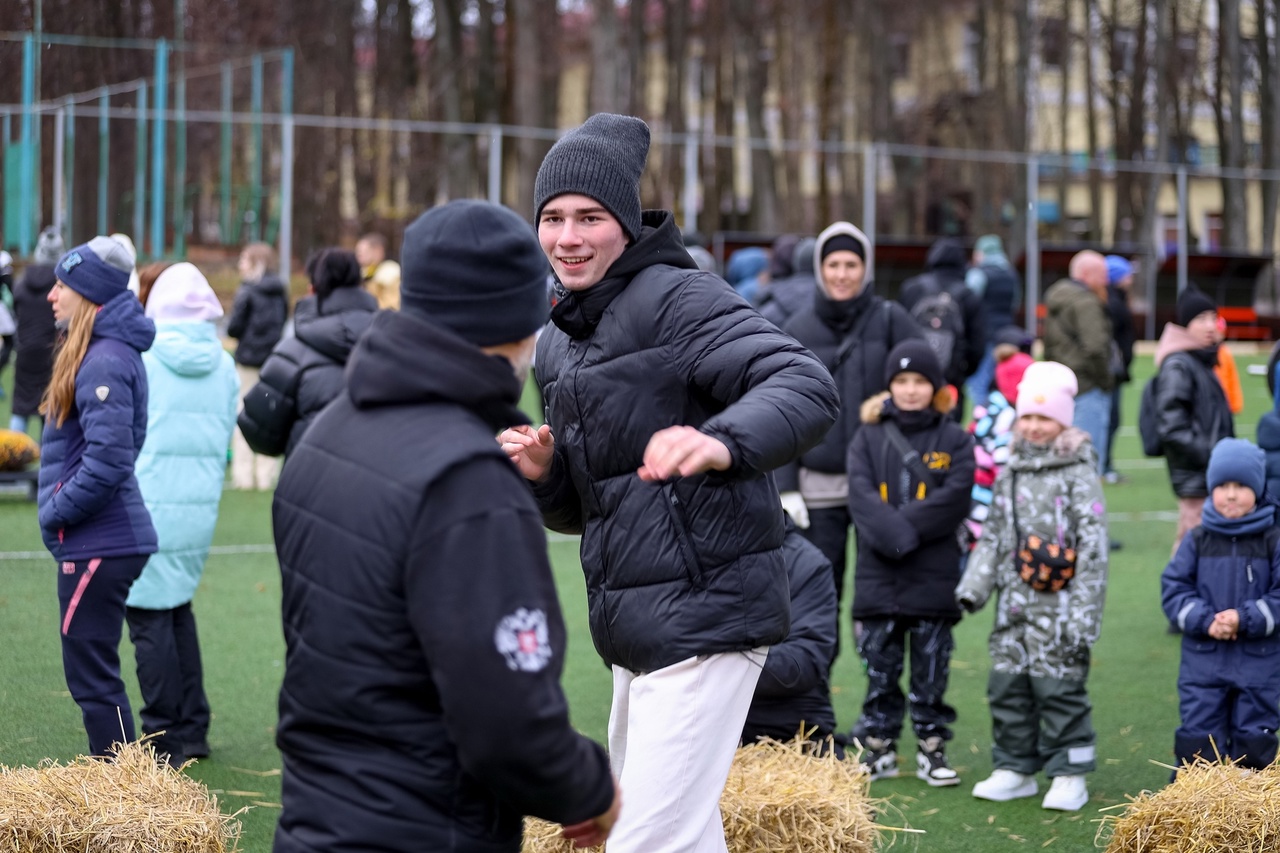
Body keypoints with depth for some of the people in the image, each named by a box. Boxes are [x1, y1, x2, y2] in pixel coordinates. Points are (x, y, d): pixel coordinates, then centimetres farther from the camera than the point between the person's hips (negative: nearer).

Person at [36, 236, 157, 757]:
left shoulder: (104, 362, -18)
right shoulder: (105, 353, 12)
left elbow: (107, 460, -25)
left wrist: (56, 511, -12)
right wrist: (57, 508, 13)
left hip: (97, 546, -10)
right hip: (108, 539, 10)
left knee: (91, 677, -4)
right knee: (95, 674, 17)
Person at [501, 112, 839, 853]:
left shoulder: (678, 298, -11)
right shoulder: (557, 345, 16)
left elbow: (807, 386, -26)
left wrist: (722, 442, -45)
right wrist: (543, 473, -1)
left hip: (703, 617, -9)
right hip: (637, 626, 10)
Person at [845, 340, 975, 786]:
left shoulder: (955, 440, 3)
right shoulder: (868, 437, 7)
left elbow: (954, 499, -9)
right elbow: (861, 494, -5)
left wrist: (902, 526, -18)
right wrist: (894, 534, -20)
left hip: (934, 576, -1)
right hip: (878, 574, 1)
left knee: (932, 666, 5)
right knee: (879, 665, 6)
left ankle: (931, 747, 14)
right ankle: (879, 747, 14)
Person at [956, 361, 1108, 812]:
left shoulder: (1079, 475, -6)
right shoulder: (1010, 474, 13)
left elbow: (1093, 548, -9)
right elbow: (992, 536, 18)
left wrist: (1084, 613, -14)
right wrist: (973, 586, 6)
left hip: (1058, 606, -6)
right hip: (1014, 605, 6)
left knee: (1059, 688, -4)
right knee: (1007, 686, 8)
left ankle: (1069, 775, 5)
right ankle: (1014, 767, 19)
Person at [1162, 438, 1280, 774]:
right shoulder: (1197, 541, 2)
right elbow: (1173, 587, -1)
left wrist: (1245, 619, -18)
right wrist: (1204, 620, -15)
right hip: (1202, 660, 1)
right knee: (1197, 739, 4)